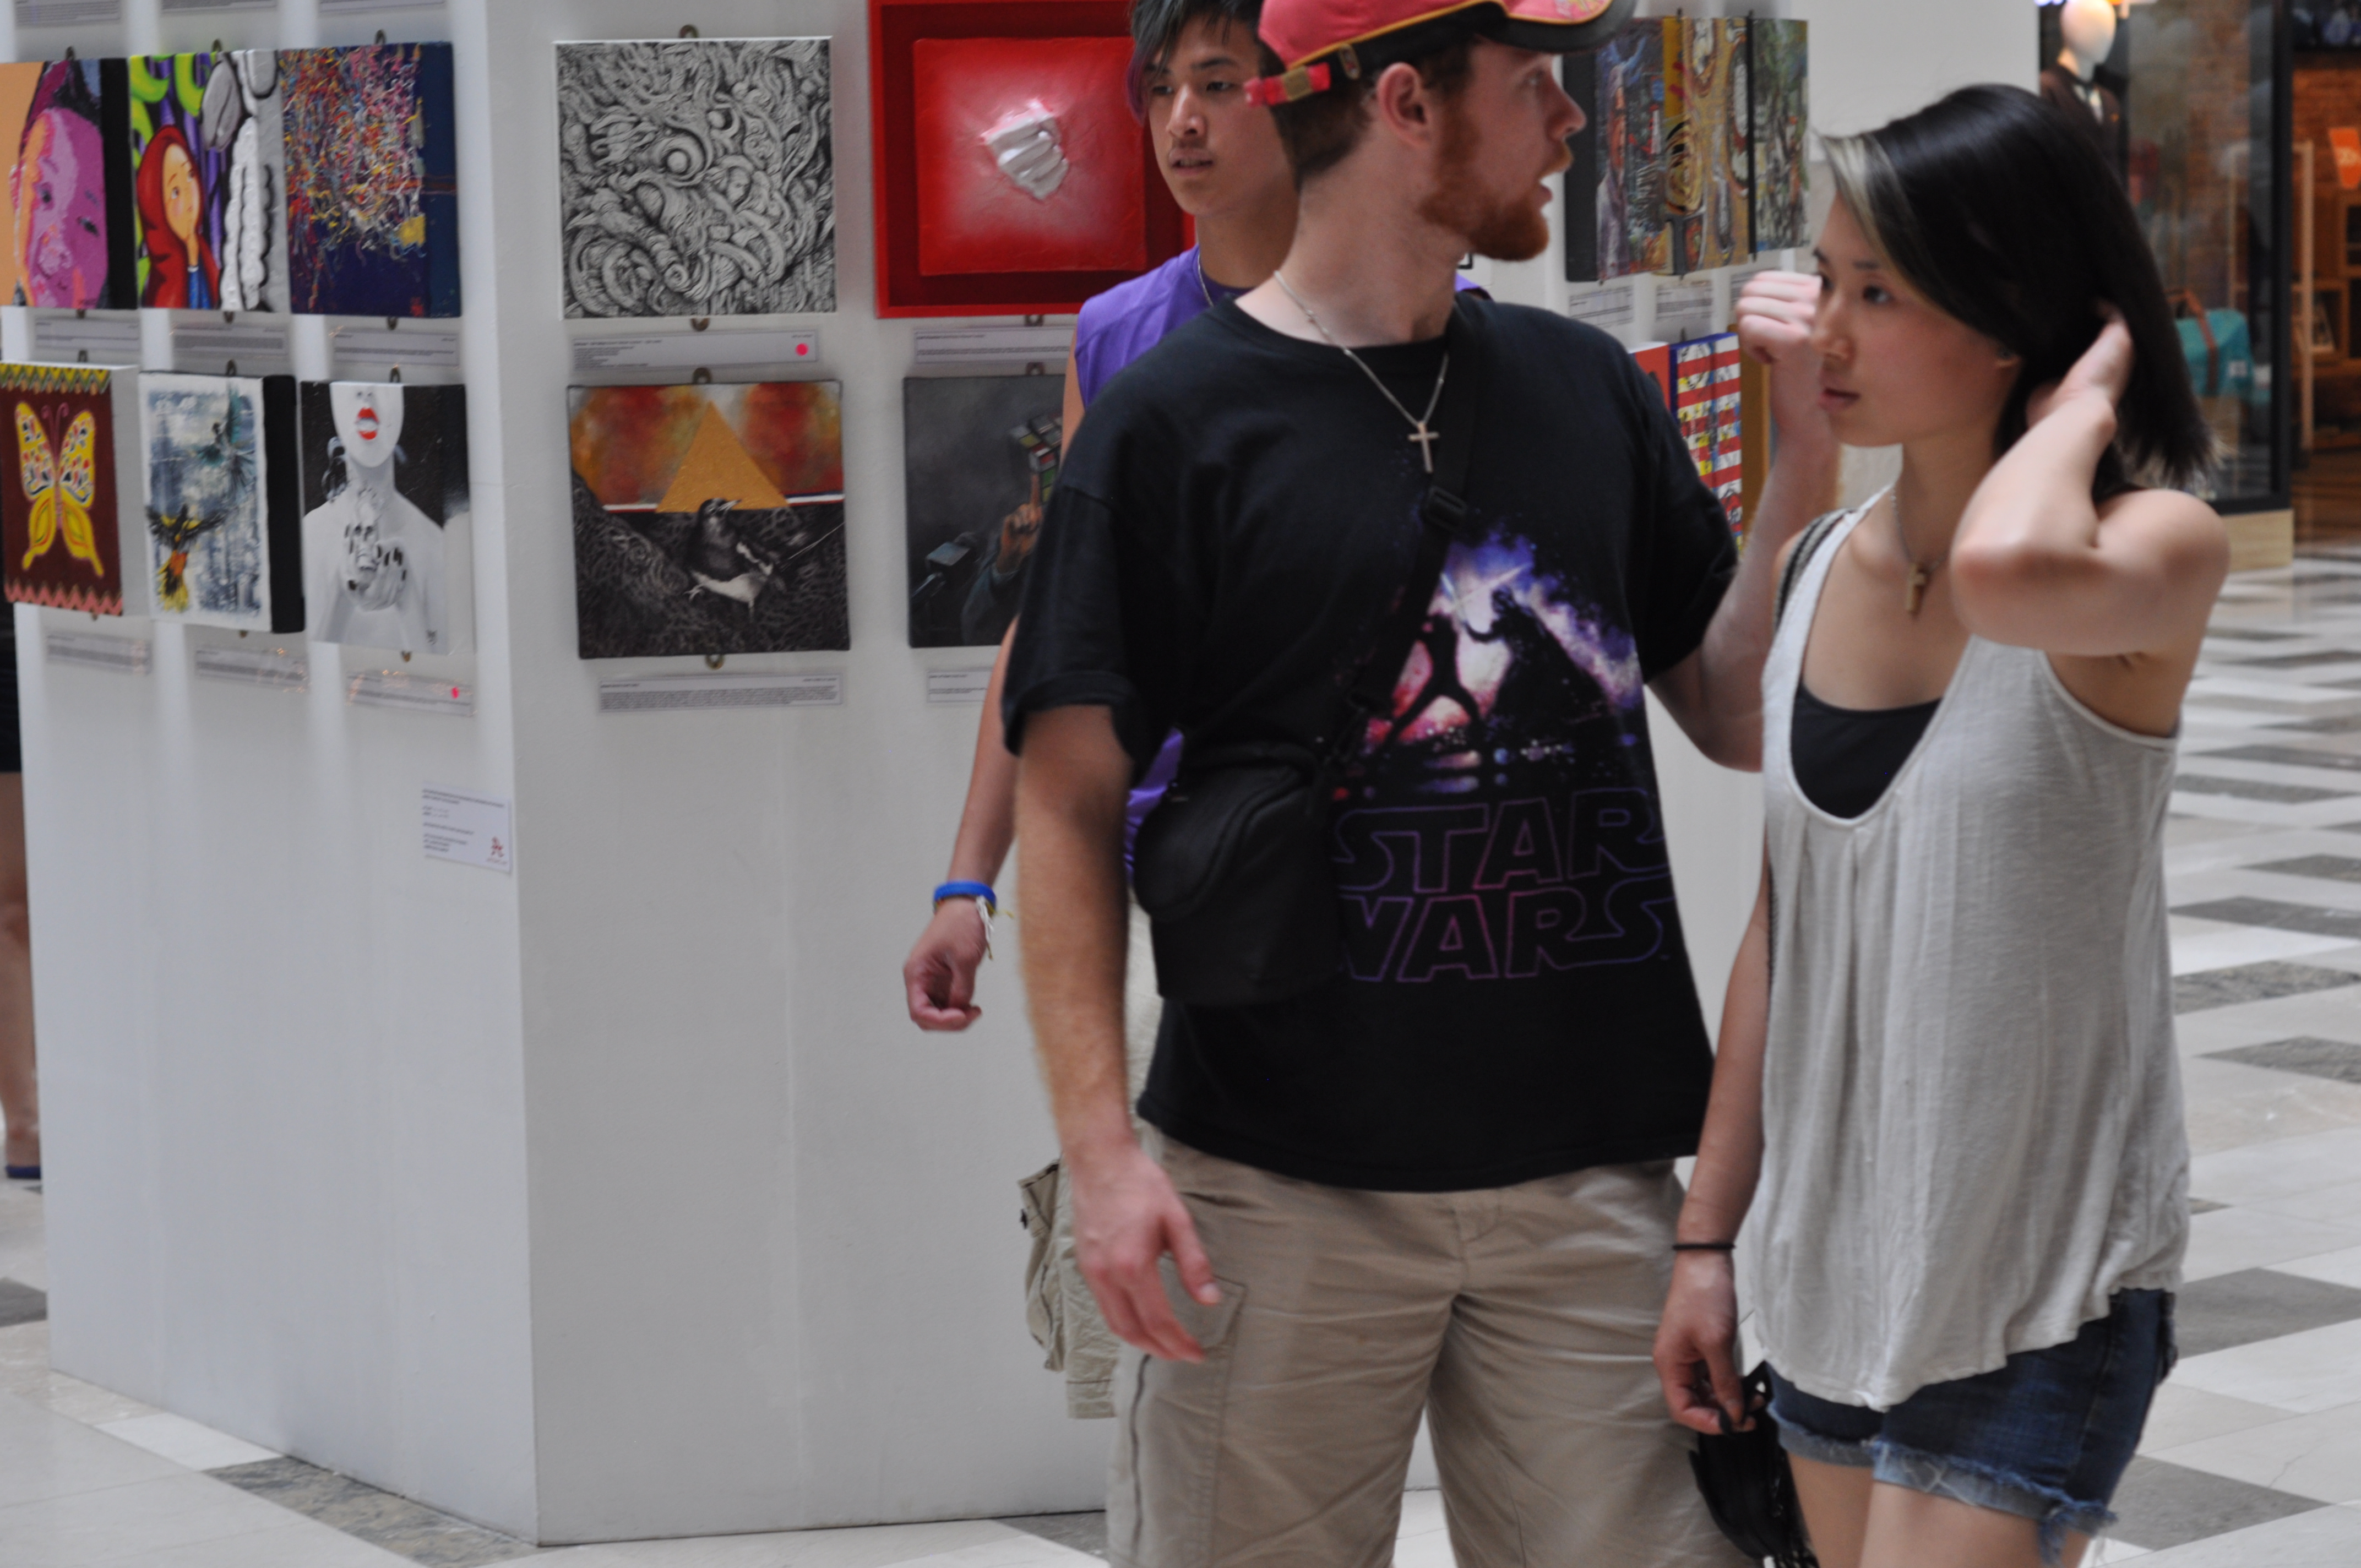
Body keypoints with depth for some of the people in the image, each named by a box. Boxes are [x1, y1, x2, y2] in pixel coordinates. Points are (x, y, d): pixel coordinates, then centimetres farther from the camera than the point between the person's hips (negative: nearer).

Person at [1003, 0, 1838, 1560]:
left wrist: (1811, 444, 0)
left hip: (1589, 1176, 4)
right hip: (1284, 1187, -4)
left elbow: (1742, 718, 12)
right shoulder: (1179, 421, -4)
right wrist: (1103, 1144, -14)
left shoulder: (1587, 390, 10)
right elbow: (1073, 801, -6)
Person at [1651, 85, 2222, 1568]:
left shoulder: (2158, 552, -14)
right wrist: (1710, 1234, 11)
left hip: (2042, 1303, -6)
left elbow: (2010, 573, -41)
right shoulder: (1831, 569, 4)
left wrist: (2083, 404, -21)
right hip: (1838, 1277, 6)